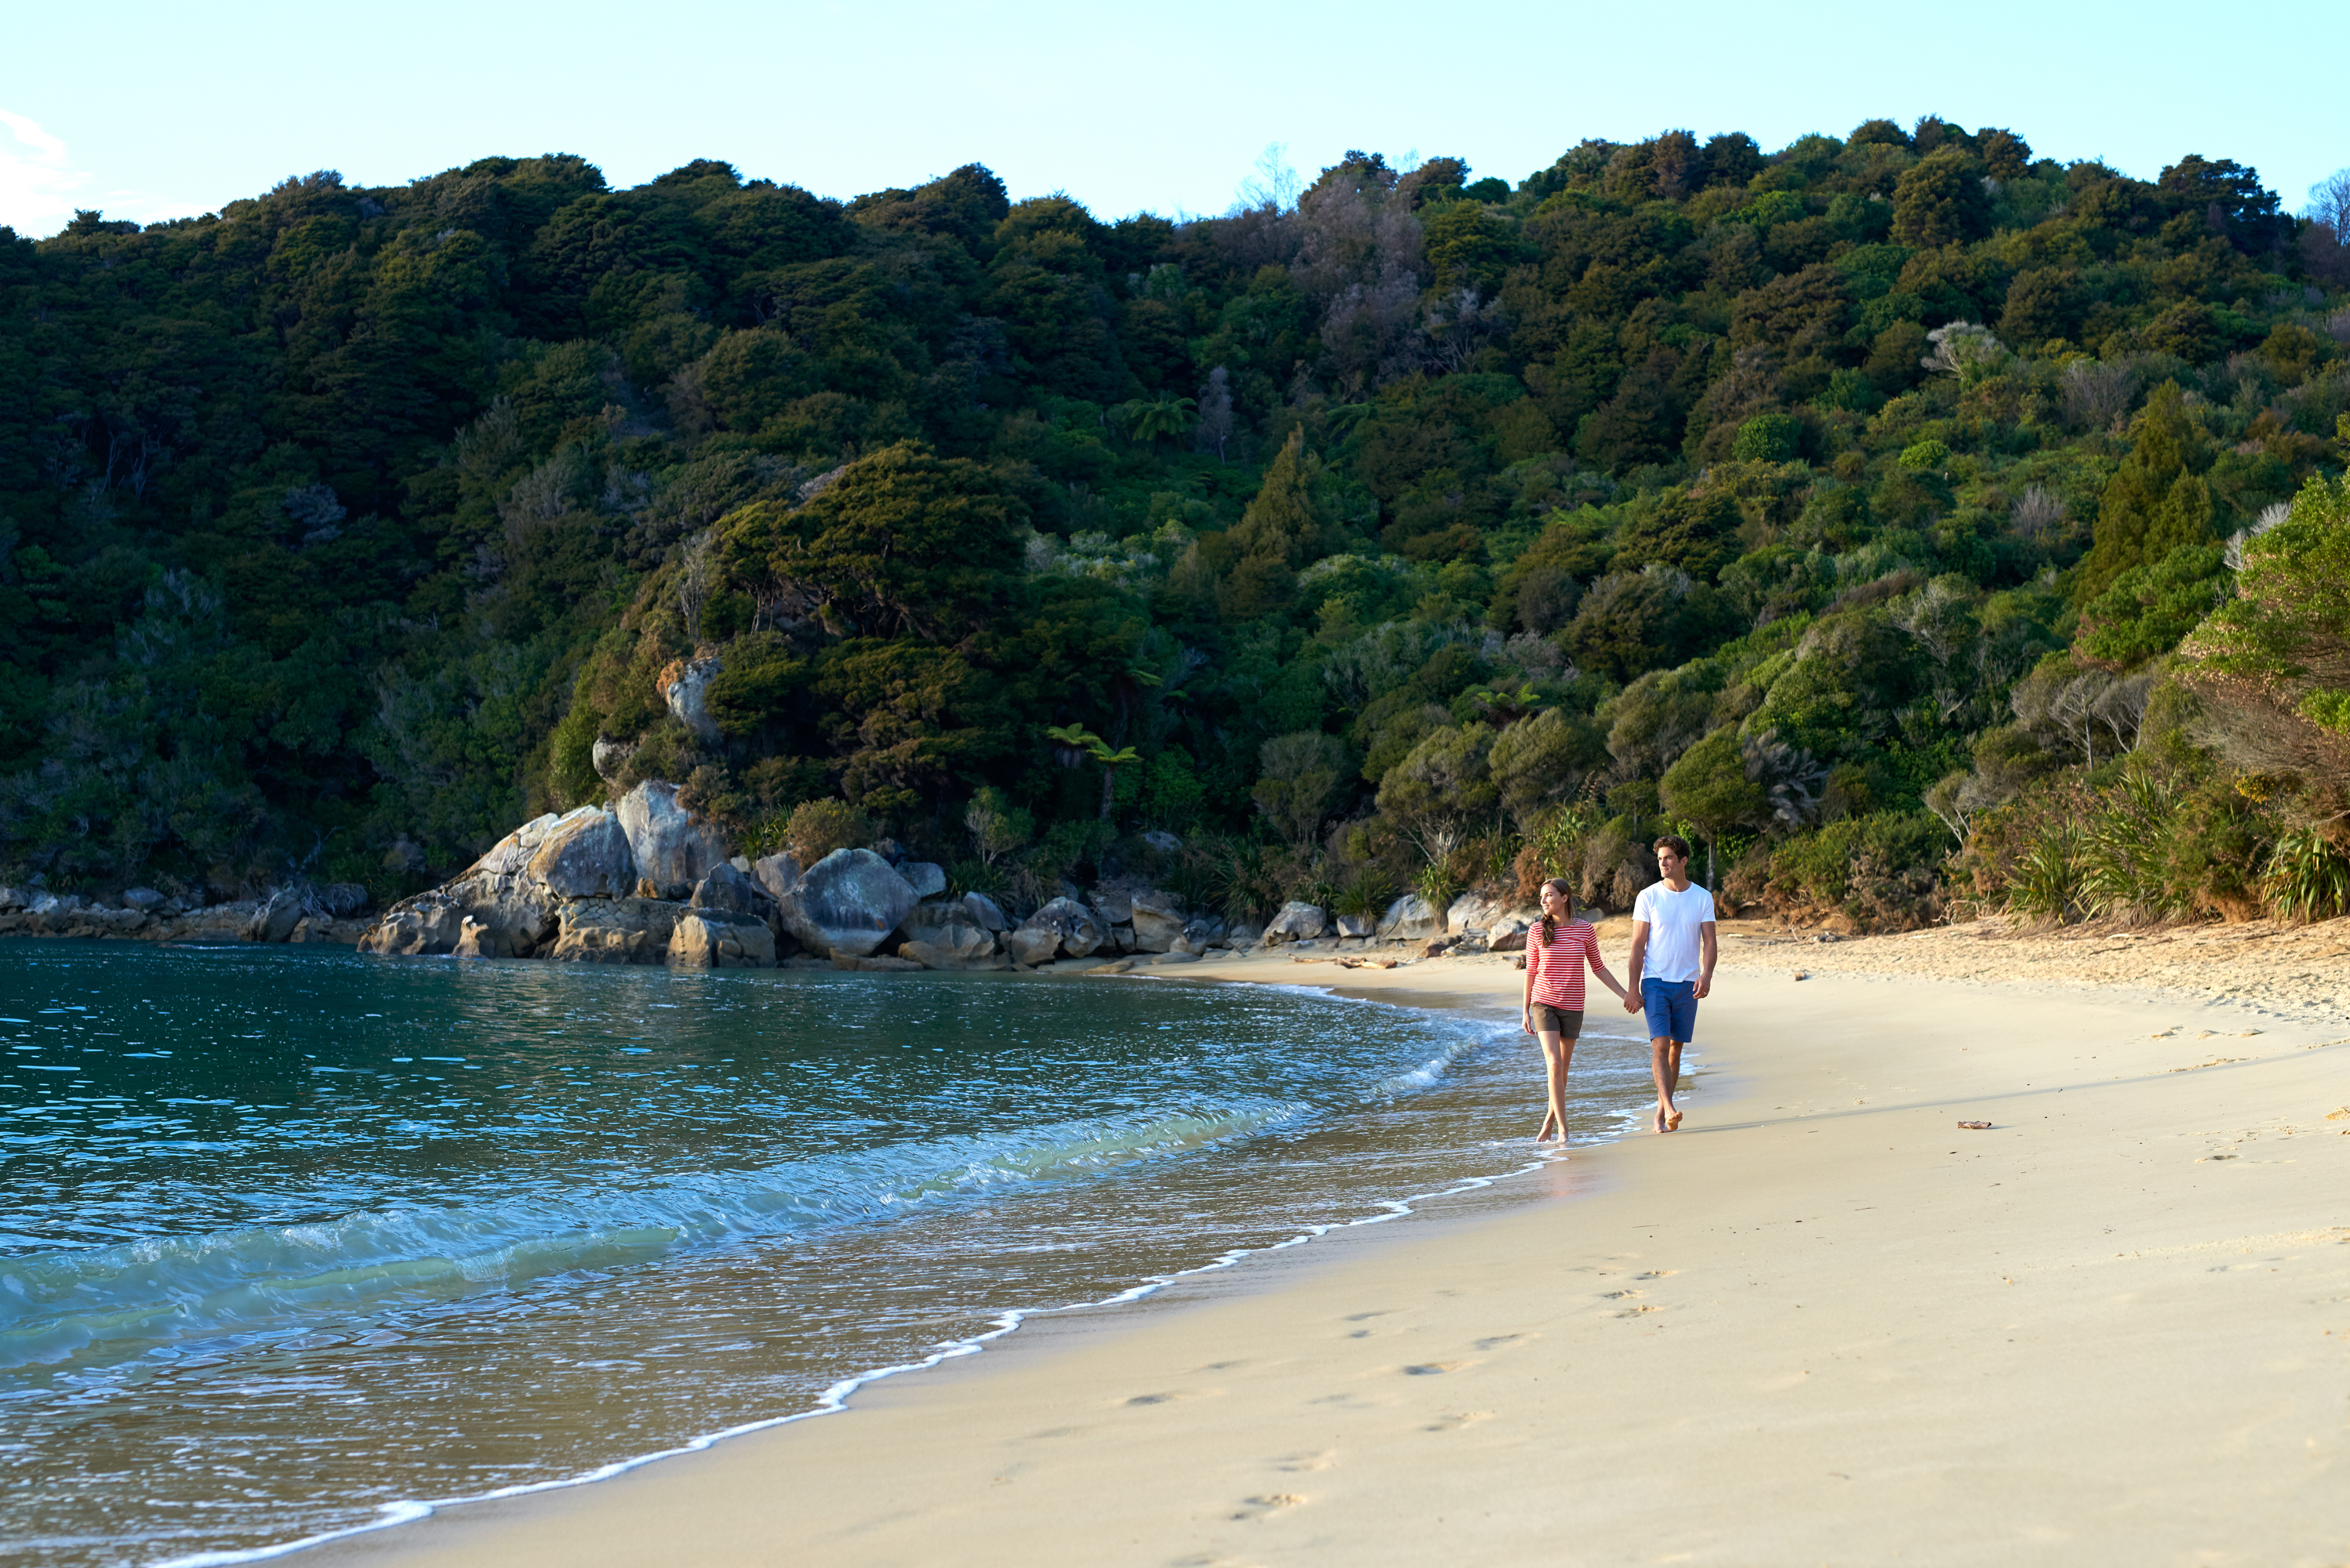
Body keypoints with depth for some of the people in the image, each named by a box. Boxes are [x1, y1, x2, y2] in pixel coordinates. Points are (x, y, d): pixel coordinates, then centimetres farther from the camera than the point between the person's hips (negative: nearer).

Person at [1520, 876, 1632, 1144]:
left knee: (1562, 1070, 8)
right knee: (1554, 1065, -14)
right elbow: (1531, 972, 5)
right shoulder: (1537, 931, -3)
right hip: (1544, 1003, -2)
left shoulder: (1585, 929, -1)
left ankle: (1549, 1122, 26)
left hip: (1572, 1007, 2)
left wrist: (1625, 994, 5)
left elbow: (1598, 968, 9)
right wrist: (1526, 1012, 6)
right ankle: (1562, 1129, -11)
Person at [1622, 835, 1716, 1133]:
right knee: (1660, 1045, -15)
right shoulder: (1648, 897, 0)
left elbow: (1709, 941, 2)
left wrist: (1706, 974, -17)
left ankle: (1660, 1112, 14)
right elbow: (1638, 945, 0)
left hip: (1688, 983, 2)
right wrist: (1633, 989, -6)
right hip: (1655, 982, -2)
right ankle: (1668, 1108, -23)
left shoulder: (1703, 897, 5)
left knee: (1676, 1047, 6)